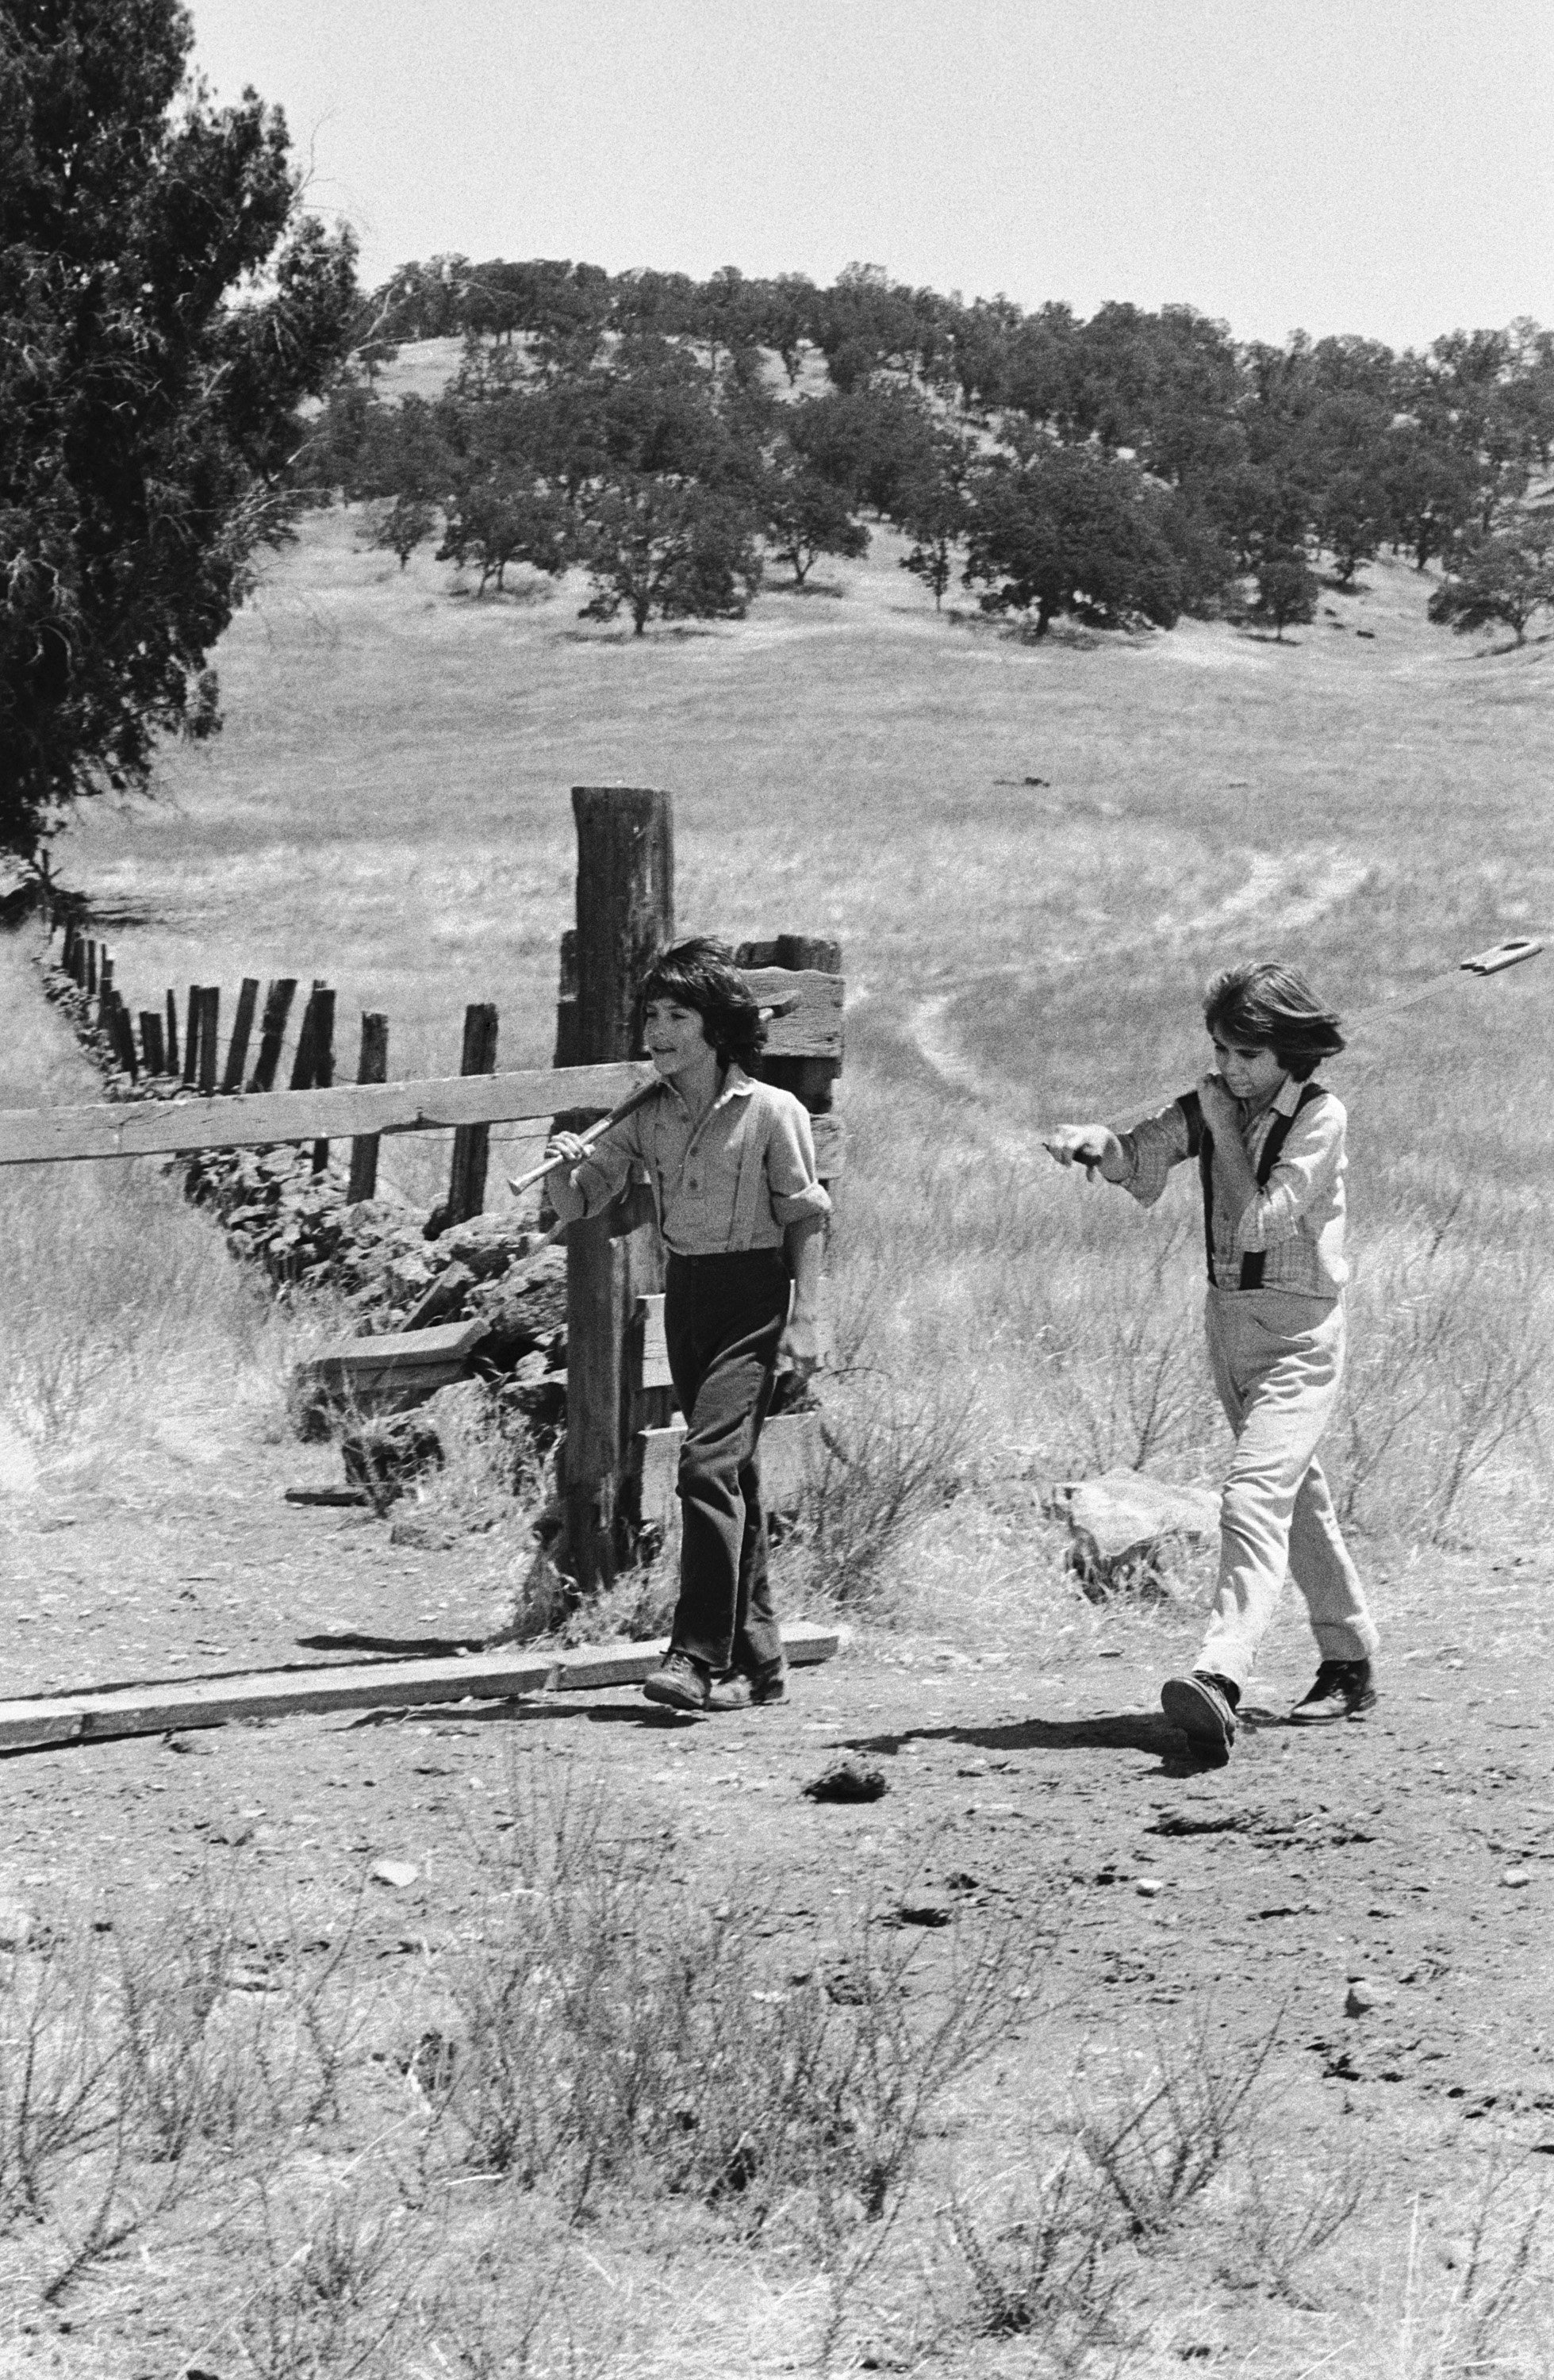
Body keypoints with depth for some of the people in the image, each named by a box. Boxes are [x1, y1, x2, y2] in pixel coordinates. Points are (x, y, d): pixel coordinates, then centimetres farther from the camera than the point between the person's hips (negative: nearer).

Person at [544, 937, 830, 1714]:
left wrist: (803, 1319, -11)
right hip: (685, 1295, 6)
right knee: (732, 1478, 11)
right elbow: (575, 1204, 8)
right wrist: (564, 1167, -14)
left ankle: (699, 1655, -20)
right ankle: (757, 1663, 17)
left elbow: (805, 1219, -4)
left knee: (707, 1462, -19)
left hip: (753, 1296, -6)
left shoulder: (771, 1111, -7)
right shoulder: (649, 1119, 7)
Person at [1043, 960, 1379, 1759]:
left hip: (1299, 1332, -7)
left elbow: (1260, 1223, -20)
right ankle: (1350, 1663, 31)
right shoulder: (1214, 1103, 6)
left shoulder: (1320, 1118, -13)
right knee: (1297, 1497, 18)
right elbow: (1137, 1163, -5)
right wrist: (1097, 1141, -26)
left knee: (1254, 1497, -22)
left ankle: (1221, 1678, -36)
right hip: (1228, 1318, 7)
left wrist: (1224, 1132, -12)